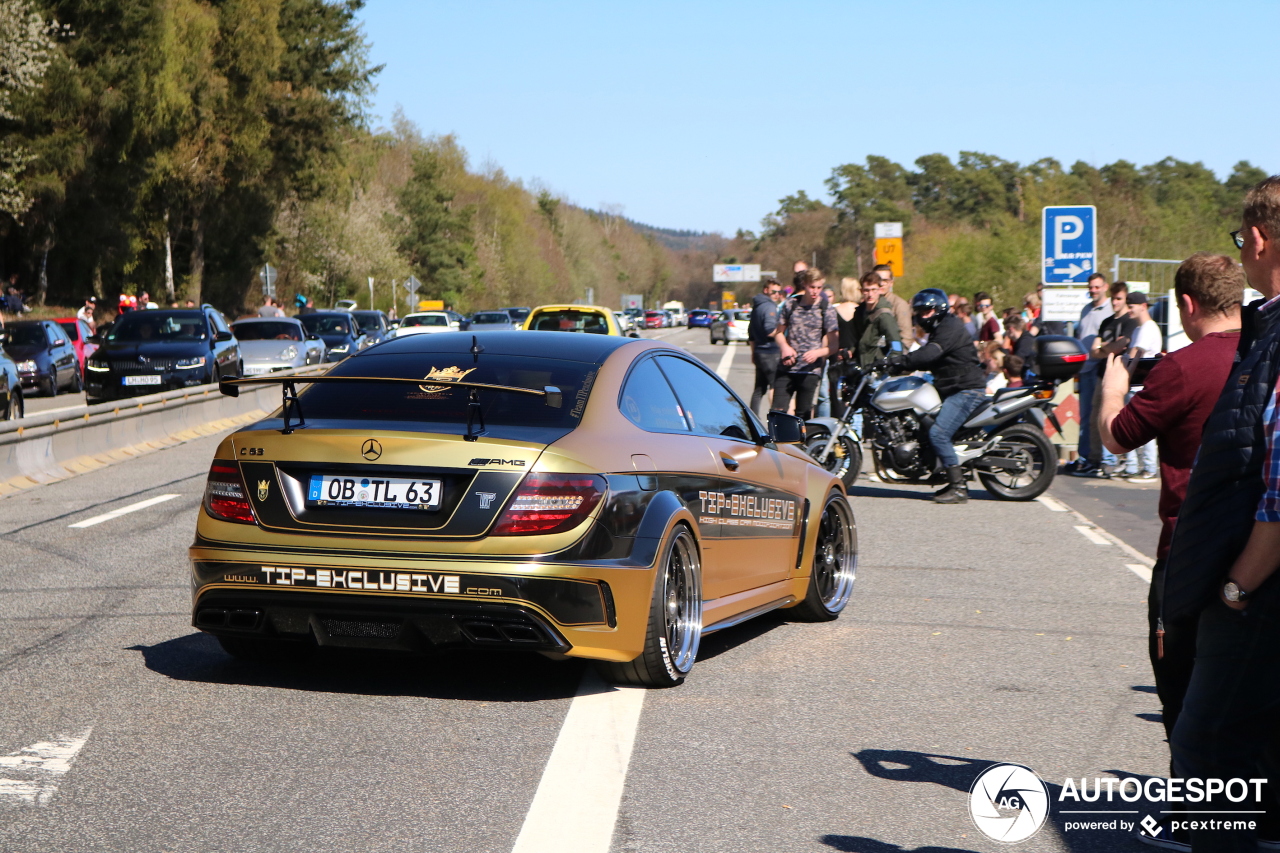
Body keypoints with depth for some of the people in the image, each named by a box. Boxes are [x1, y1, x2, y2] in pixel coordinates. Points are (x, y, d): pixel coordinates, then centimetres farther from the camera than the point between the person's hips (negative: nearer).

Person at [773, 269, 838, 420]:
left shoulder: (826, 310, 0)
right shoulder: (790, 304, 5)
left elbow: (833, 345, 0)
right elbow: (779, 332, 16)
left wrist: (817, 353, -20)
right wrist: (784, 347, -6)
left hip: (809, 371, -2)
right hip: (786, 369, 2)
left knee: (803, 416, 0)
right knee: (777, 412, -7)